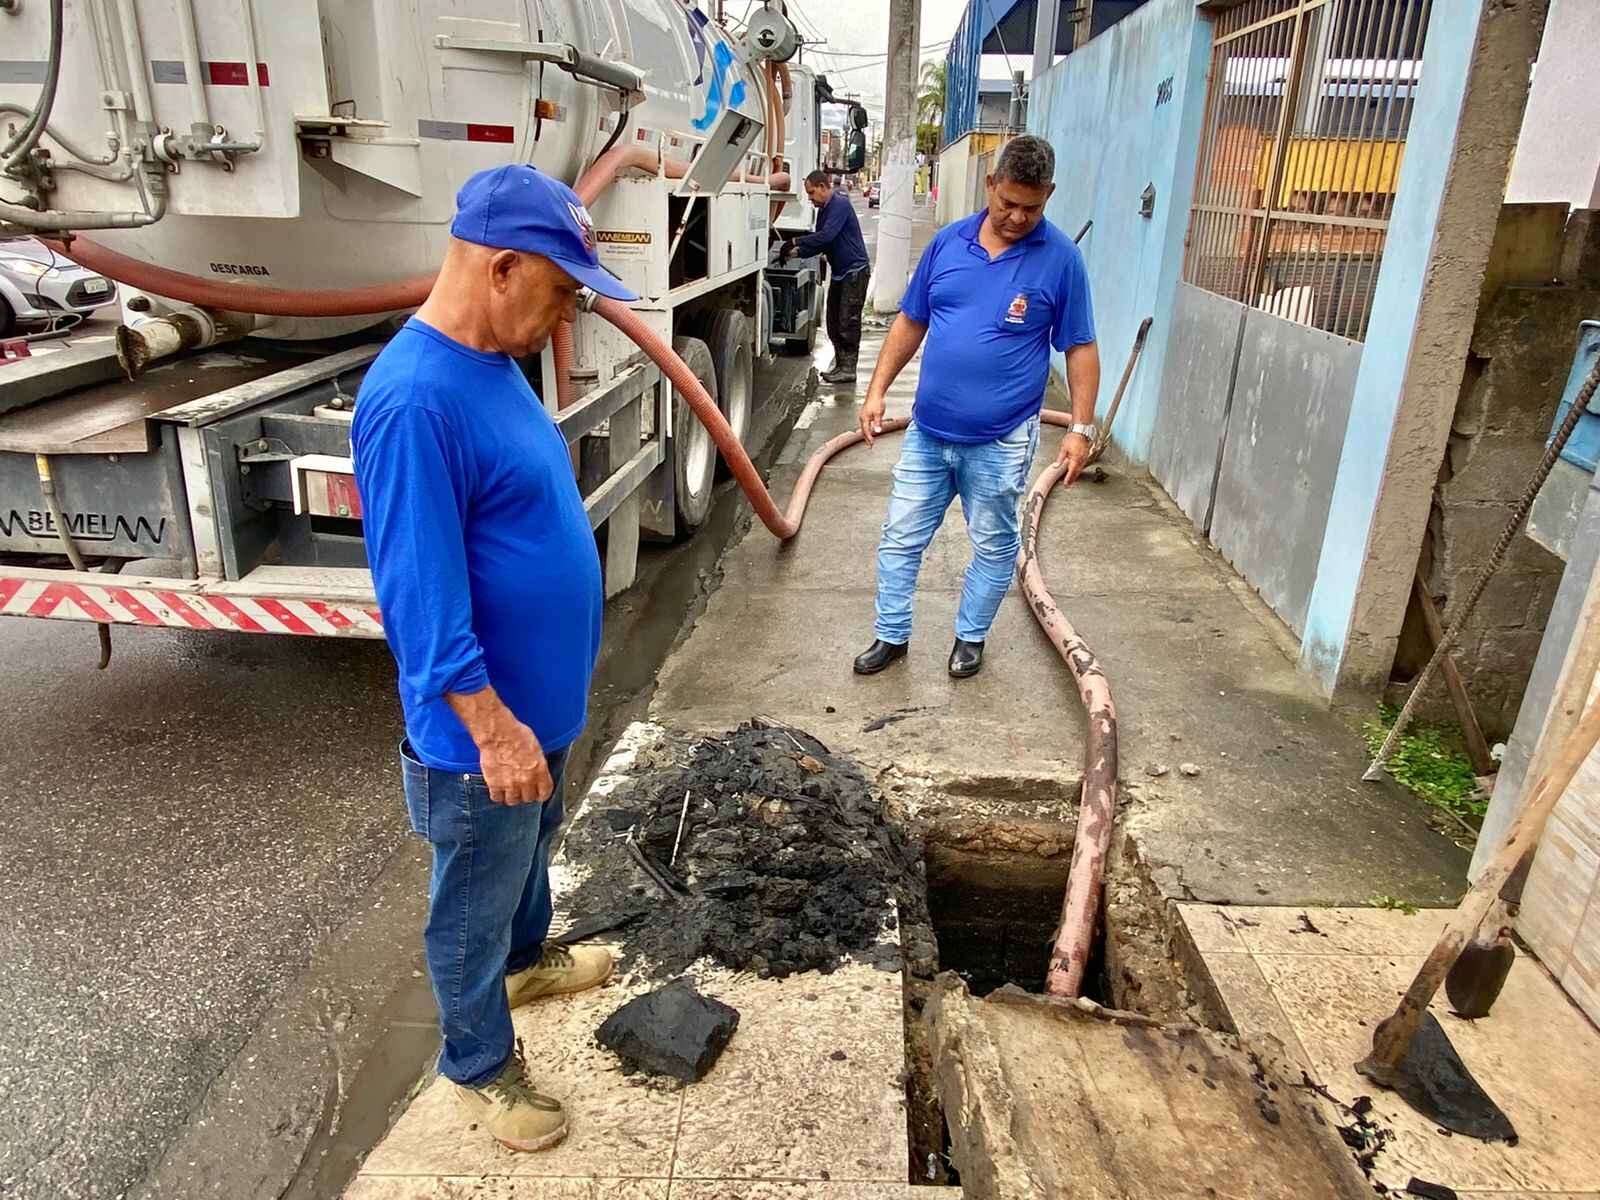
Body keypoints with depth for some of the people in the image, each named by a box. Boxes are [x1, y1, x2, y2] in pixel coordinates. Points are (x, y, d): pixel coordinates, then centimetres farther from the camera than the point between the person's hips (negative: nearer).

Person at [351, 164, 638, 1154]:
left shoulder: (494, 361, 2)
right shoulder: (417, 399, -29)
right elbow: (423, 595, -28)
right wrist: (494, 727, -23)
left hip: (539, 699, 9)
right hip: (481, 731, -9)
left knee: (531, 852, 31)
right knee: (473, 906, 14)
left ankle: (529, 959, 56)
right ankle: (481, 1067, 36)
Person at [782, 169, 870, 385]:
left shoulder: (840, 204, -15)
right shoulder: (824, 209, 14)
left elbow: (826, 236, -26)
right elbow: (821, 243, 16)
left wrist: (796, 242, -22)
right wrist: (798, 252, 0)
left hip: (854, 271, -10)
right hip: (839, 272, 10)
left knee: (848, 322, -9)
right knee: (834, 322, 10)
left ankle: (848, 369, -5)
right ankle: (840, 365, 19)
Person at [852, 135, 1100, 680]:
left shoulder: (1060, 258, -7)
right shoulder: (947, 242, 2)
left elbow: (1080, 348, -3)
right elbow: (910, 323, 9)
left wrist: (1081, 427, -8)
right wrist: (877, 390, 3)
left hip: (1000, 442, -3)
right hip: (927, 431, 3)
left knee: (994, 547, 12)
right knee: (900, 538, 9)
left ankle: (971, 636, 31)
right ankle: (892, 635, 25)